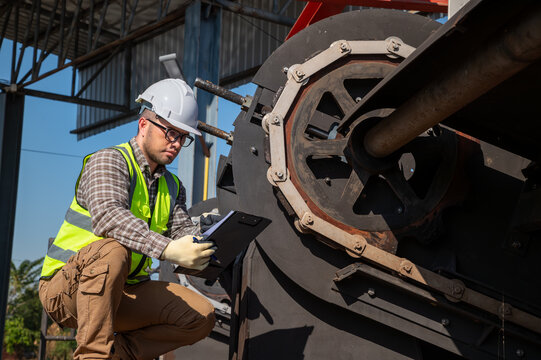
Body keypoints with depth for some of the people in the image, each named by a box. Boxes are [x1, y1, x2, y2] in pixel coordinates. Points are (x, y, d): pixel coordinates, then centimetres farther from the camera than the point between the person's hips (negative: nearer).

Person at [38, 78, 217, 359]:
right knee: (112, 249, -38)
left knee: (202, 316, -11)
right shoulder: (110, 161, -11)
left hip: (122, 293, 7)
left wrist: (202, 247, -25)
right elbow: (108, 217, -31)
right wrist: (167, 249, -43)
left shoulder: (172, 187, 15)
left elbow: (183, 230, -1)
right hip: (66, 287, -6)